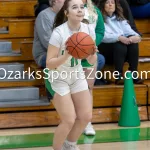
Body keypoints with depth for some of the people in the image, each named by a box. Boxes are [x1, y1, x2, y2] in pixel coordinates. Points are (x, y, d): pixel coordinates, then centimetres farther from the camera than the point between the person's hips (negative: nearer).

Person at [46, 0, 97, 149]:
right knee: (69, 120, -11)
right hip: (59, 78, -5)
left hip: (77, 75, 6)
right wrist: (67, 55, -39)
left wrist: (93, 53, -24)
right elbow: (49, 64, -24)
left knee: (86, 116, 2)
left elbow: (91, 61, -2)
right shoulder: (59, 32, -26)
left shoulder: (88, 30, -10)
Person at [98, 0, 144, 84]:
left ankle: (134, 74, -30)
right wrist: (119, 37, -29)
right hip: (105, 48, -5)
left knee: (133, 42, -25)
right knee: (120, 45, -34)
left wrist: (136, 36, -16)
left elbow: (129, 31, 8)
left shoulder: (120, 19, 24)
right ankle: (119, 75, -36)